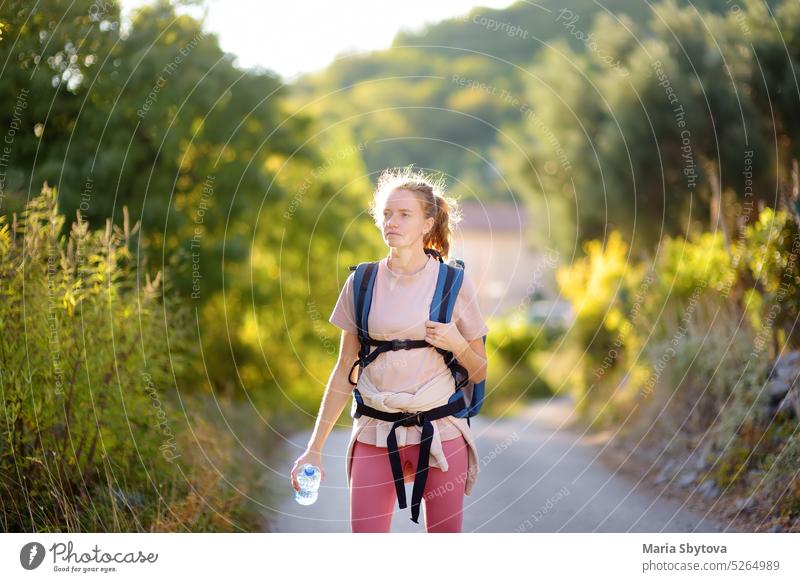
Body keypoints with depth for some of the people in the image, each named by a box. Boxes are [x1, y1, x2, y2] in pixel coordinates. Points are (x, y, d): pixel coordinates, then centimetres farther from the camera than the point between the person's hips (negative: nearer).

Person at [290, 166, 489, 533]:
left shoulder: (455, 283, 1)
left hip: (440, 432, -1)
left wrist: (456, 344, -13)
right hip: (375, 434, 1)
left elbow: (479, 372, 8)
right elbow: (343, 372, 9)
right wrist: (314, 448, 6)